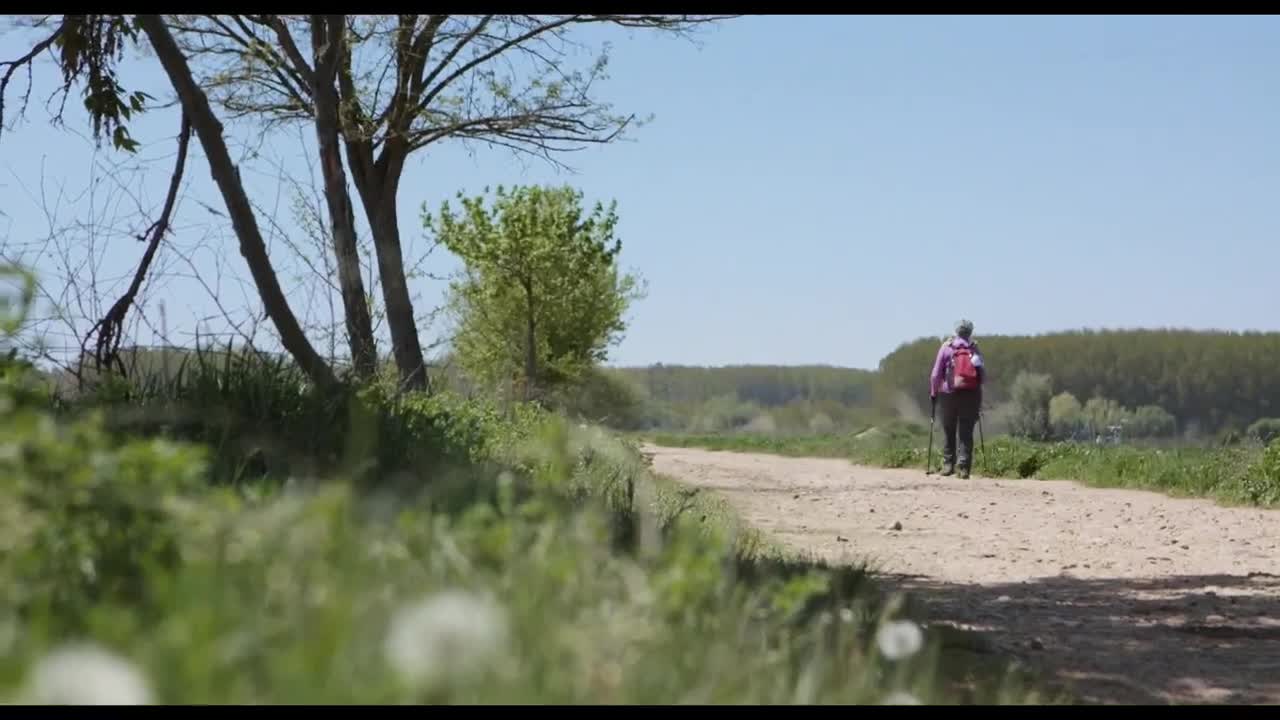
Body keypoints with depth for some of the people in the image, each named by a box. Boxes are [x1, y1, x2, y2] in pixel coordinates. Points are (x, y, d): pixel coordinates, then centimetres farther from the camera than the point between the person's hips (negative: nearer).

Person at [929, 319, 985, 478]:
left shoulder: (946, 347, 1)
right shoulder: (975, 349, 4)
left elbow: (936, 374, -3)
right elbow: (983, 375, 4)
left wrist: (933, 394, 6)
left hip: (950, 394, -1)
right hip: (971, 394, 1)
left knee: (949, 431, 11)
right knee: (966, 432, 2)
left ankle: (948, 464, 8)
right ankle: (964, 467, -7)